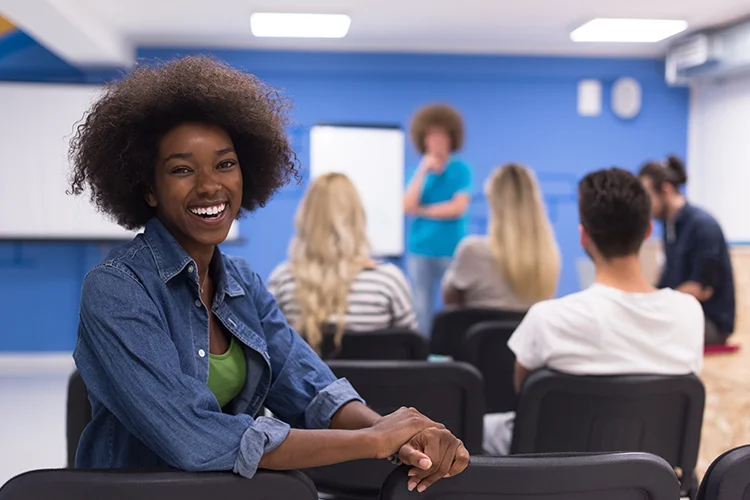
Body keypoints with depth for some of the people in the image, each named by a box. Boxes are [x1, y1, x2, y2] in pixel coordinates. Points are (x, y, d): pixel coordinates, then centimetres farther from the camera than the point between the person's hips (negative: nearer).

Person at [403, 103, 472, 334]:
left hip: (452, 251, -2)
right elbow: (407, 206, -6)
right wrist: (423, 171, -10)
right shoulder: (418, 170, 8)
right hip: (420, 250, 2)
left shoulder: (461, 169, 0)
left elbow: (458, 208, -11)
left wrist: (422, 211, -5)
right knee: (421, 311, 3)